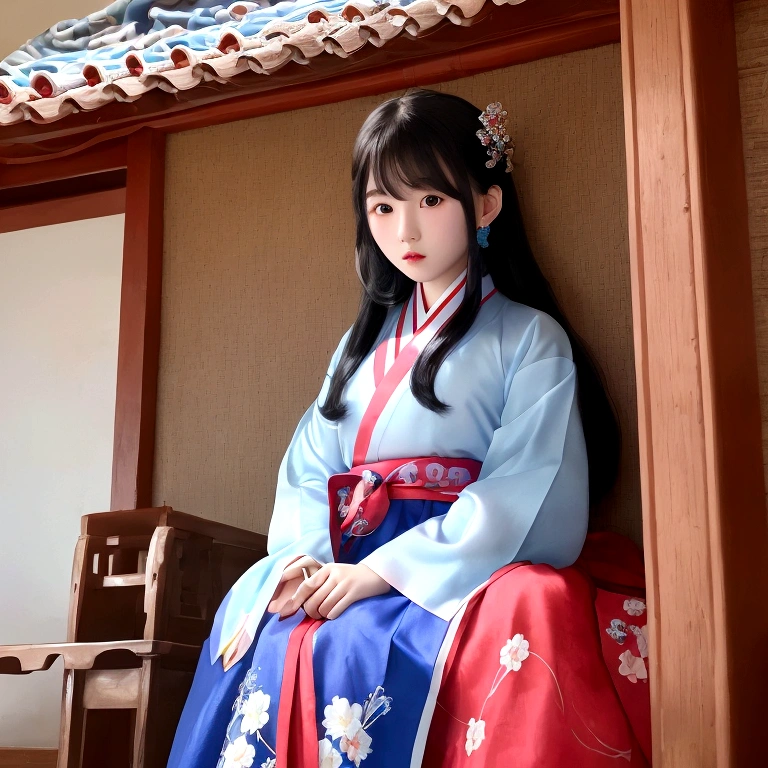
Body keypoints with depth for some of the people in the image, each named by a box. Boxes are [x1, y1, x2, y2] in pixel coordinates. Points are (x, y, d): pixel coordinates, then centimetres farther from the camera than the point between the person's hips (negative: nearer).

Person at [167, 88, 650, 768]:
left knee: (344, 652, -33)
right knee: (259, 635, -26)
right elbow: (308, 471, 14)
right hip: (341, 570, 5)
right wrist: (302, 558, -8)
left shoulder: (527, 339, 4)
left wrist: (381, 571, -15)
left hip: (449, 578, -4)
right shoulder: (363, 345, 22)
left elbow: (526, 496, -9)